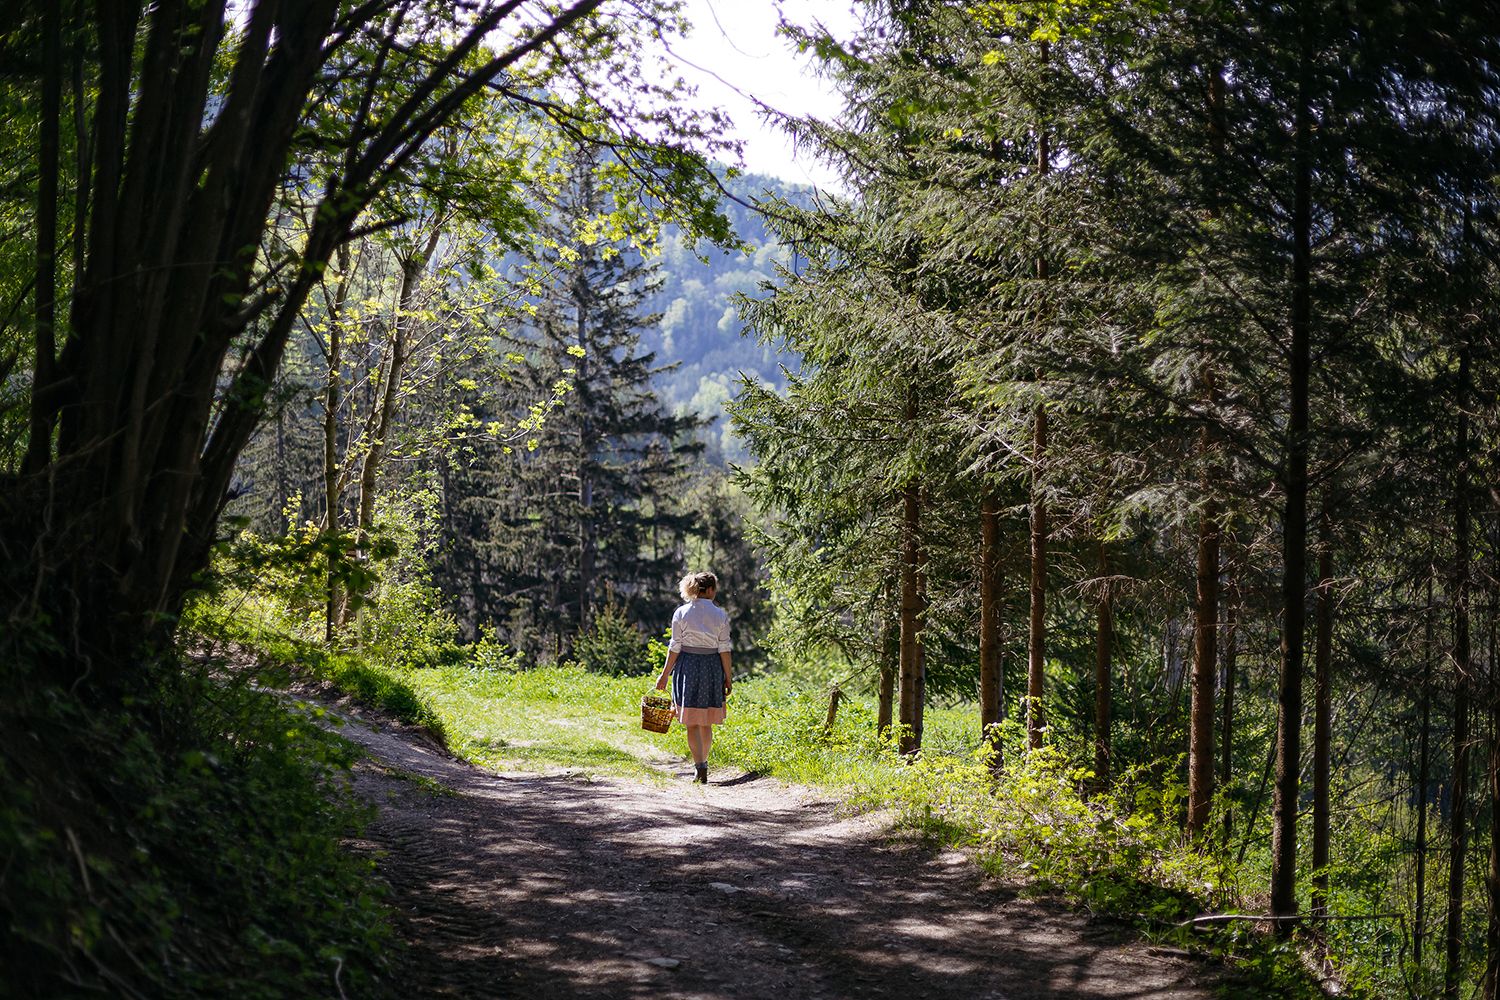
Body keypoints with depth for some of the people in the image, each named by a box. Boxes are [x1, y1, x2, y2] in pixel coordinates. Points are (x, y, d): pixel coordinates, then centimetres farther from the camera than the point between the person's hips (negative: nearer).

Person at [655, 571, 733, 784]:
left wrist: (665, 674, 3)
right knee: (706, 723, 14)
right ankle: (703, 763, 19)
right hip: (712, 667, 1)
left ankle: (700, 768, -9)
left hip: (687, 665, -1)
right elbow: (724, 649, -2)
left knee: (692, 723, 0)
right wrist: (728, 677, 5)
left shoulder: (681, 613, -3)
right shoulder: (720, 615, -2)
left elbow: (675, 647, -3)